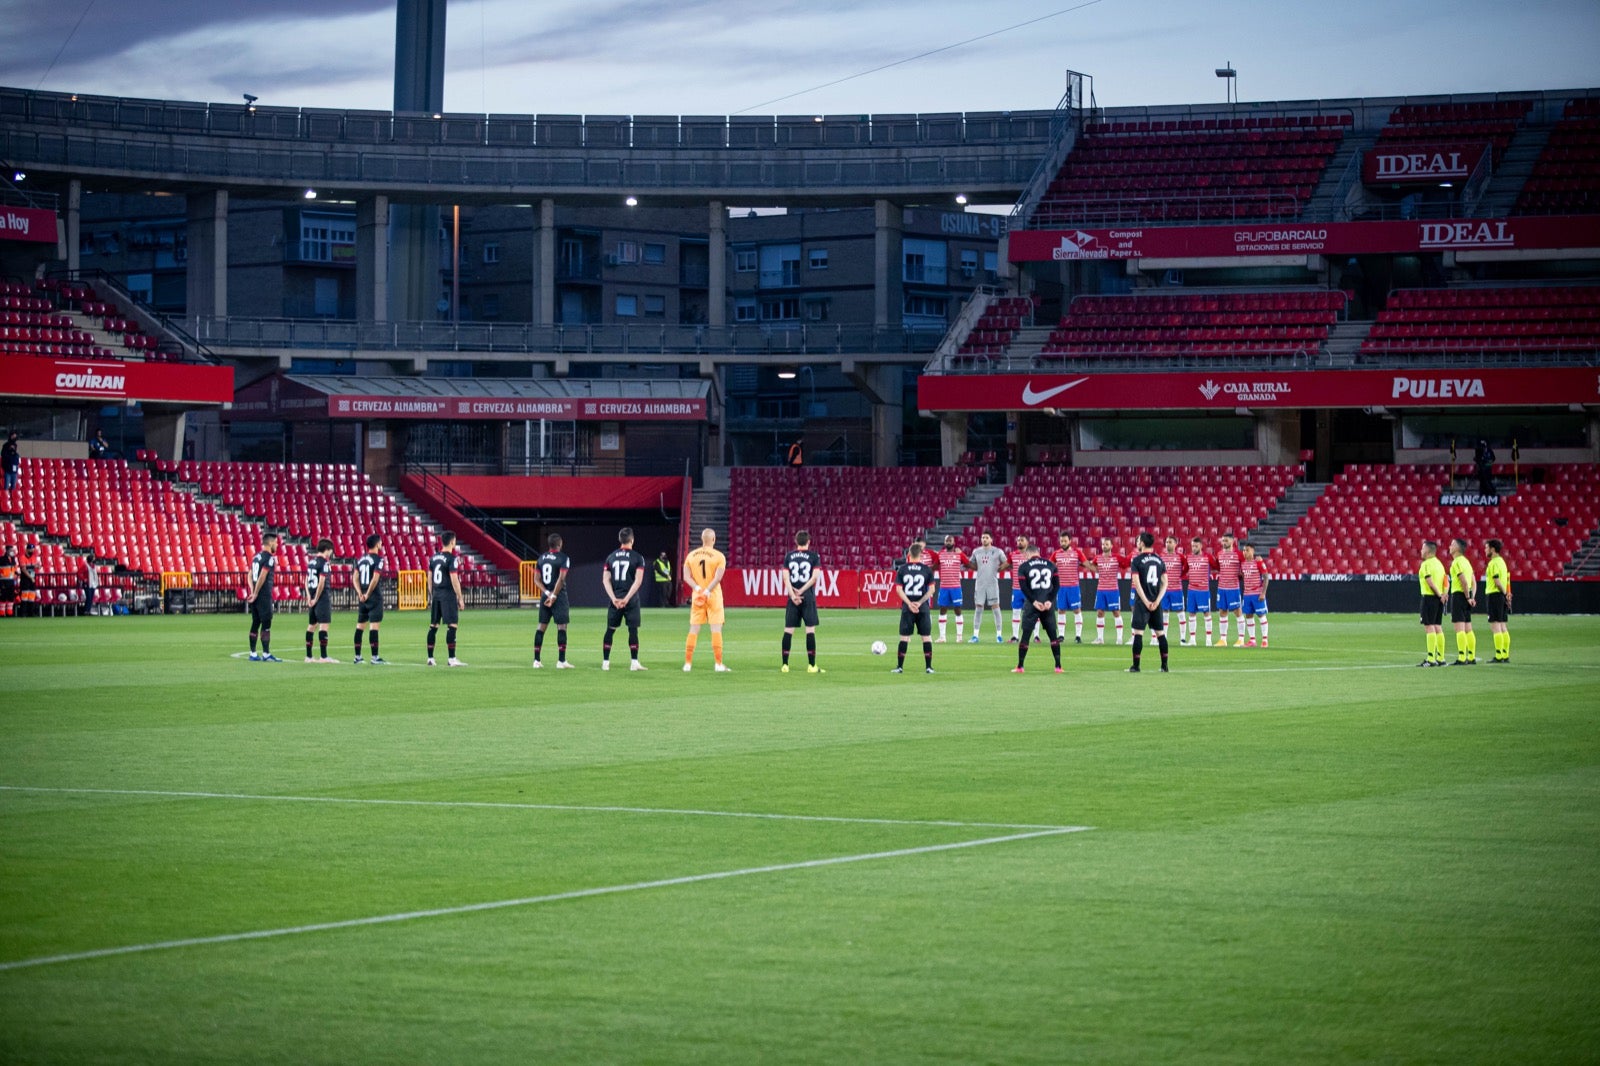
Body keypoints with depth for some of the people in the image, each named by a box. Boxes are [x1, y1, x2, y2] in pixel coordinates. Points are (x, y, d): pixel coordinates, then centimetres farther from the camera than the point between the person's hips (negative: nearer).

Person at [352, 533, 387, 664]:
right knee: (374, 626, -8)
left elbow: (355, 577, 6)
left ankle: (357, 656, 16)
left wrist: (360, 594, -1)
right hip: (375, 597, -7)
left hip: (363, 598, 7)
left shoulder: (361, 559, 11)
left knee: (360, 626, 11)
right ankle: (375, 657, -10)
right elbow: (375, 579, -19)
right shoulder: (378, 559, -10)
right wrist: (368, 594, -11)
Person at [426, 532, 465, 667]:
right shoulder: (451, 558, -12)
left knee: (433, 626, 9)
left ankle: (430, 658, 12)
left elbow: (429, 578, 13)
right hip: (448, 595, -7)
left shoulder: (434, 557, 10)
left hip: (436, 595, 7)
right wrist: (460, 598, -9)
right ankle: (451, 659, -11)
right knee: (452, 625, -7)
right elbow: (454, 579, -15)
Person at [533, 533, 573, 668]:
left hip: (545, 596, 5)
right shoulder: (563, 558, -9)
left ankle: (536, 661, 8)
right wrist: (554, 596, -14)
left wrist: (547, 592, -2)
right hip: (559, 596, -5)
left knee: (541, 627, 9)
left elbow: (537, 579, 5)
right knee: (561, 627, -3)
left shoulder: (541, 558, 9)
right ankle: (561, 661, -7)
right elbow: (561, 579, -17)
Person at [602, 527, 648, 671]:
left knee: (610, 630, 8)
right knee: (633, 630, 1)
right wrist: (626, 599, -12)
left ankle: (605, 662, 7)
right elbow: (638, 581, -12)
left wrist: (614, 598, -4)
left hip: (614, 600, 3)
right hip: (631, 600, -3)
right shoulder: (637, 558, -3)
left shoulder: (611, 557, 7)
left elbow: (606, 580, 2)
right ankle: (634, 662, -3)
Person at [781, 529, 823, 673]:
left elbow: (786, 576, -1)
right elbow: (815, 576, -8)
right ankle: (811, 665, -5)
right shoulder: (814, 556, 1)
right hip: (808, 597, -2)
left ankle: (785, 665, 2)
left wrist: (793, 595, -6)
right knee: (810, 630, -1)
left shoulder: (788, 557, 8)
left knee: (788, 630, 4)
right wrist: (801, 591, -6)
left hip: (792, 598, 2)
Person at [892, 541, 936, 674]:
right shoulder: (927, 569, -1)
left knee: (904, 637, 5)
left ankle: (899, 666, 5)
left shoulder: (902, 569, 1)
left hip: (907, 608, 1)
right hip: (923, 608, -1)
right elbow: (931, 589, -5)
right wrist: (920, 602, -6)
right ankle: (928, 667, 3)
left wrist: (909, 603, -7)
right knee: (926, 637, 5)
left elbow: (898, 589, -4)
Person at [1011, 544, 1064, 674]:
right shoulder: (1050, 565, 10)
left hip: (1032, 605, -2)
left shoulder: (1024, 566, 2)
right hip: (1048, 604, 2)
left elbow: (1024, 587, -8)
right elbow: (1057, 585, 2)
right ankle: (1058, 666, 5)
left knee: (1026, 635, 4)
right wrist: (1049, 601, -5)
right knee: (1053, 635, 8)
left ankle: (1020, 666, 5)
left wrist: (1034, 601, -10)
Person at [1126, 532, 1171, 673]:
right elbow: (1165, 583, 4)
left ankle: (1136, 666, -4)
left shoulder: (1137, 560, -6)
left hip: (1142, 602, -5)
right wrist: (1157, 601, -1)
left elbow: (1136, 583, -13)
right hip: (1156, 602, 5)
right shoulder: (1159, 560, 9)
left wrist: (1146, 602, -11)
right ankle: (1164, 665, 10)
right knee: (1160, 633, 9)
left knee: (1138, 633, -3)